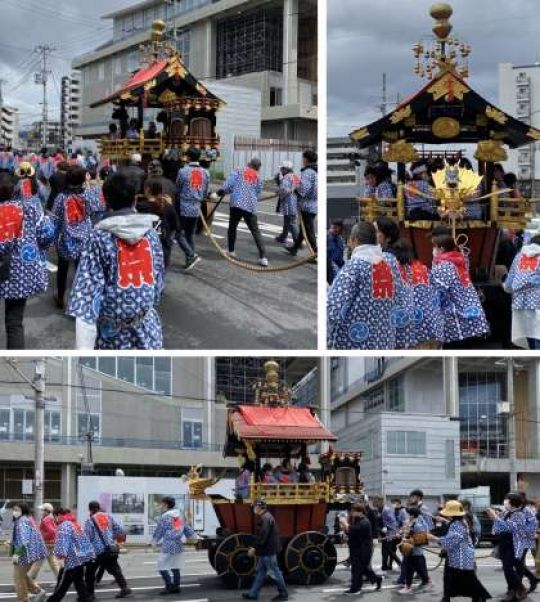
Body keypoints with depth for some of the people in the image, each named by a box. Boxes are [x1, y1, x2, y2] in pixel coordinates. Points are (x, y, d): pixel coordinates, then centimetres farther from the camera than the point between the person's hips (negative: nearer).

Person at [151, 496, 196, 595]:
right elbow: (187, 529, 17)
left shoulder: (164, 517, -10)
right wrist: (195, 536, 27)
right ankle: (176, 587, 14)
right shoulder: (179, 516, 12)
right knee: (175, 567, 14)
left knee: (162, 566, -1)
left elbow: (158, 532, -4)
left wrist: (154, 541, 12)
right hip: (179, 545, 8)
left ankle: (169, 586, -6)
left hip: (168, 546, -8)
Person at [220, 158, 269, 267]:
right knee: (255, 231, 2)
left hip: (236, 204, -1)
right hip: (251, 207, 1)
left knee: (232, 227, 20)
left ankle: (231, 251, 25)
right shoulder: (258, 177, 12)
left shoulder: (238, 171, 6)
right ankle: (263, 257, -8)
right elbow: (258, 195, 14)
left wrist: (222, 191, 11)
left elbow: (228, 185, -6)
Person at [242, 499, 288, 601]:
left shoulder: (266, 518, -19)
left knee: (274, 572, -2)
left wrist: (255, 548, -23)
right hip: (265, 551, 11)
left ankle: (283, 594, 5)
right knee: (260, 573, 12)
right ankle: (253, 594, 16)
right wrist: (256, 548, 20)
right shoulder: (264, 517, 15)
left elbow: (263, 536, -26)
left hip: (268, 551, -11)